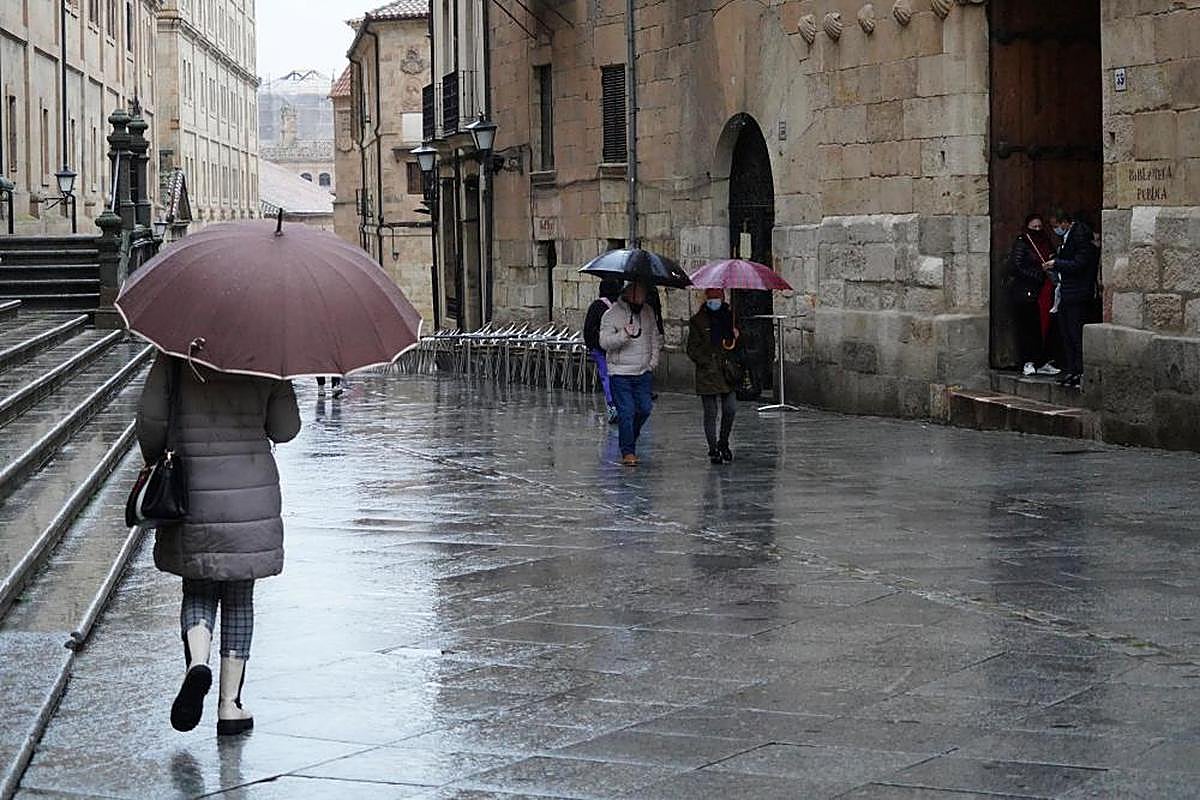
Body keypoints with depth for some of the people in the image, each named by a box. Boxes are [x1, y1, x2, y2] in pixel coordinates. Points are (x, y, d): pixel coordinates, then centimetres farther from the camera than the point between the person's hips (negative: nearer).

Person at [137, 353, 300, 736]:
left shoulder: (174, 360, -4)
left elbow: (150, 419, -7)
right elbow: (285, 429, 1)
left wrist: (155, 463, 10)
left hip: (192, 493, 0)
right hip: (251, 495, 0)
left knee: (198, 591, 16)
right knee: (238, 599, 11)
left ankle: (197, 662, -14)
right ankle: (229, 707, 11)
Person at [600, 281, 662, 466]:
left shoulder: (648, 311, 8)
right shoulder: (611, 315, -9)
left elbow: (655, 336, 20)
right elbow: (604, 341, -18)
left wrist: (653, 359, 9)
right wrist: (624, 335, -34)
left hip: (644, 372, 5)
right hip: (620, 373, -5)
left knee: (644, 409, 5)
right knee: (626, 412, -8)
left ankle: (629, 441, 28)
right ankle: (628, 452, -1)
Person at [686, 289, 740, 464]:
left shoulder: (730, 316, 9)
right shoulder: (698, 320, -1)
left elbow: (736, 343, 21)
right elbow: (692, 349, -1)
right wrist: (706, 363, -10)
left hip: (727, 371, 3)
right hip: (707, 374, -3)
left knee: (730, 409, -3)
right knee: (710, 413, 0)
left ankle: (723, 443, 19)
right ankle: (713, 449, 10)